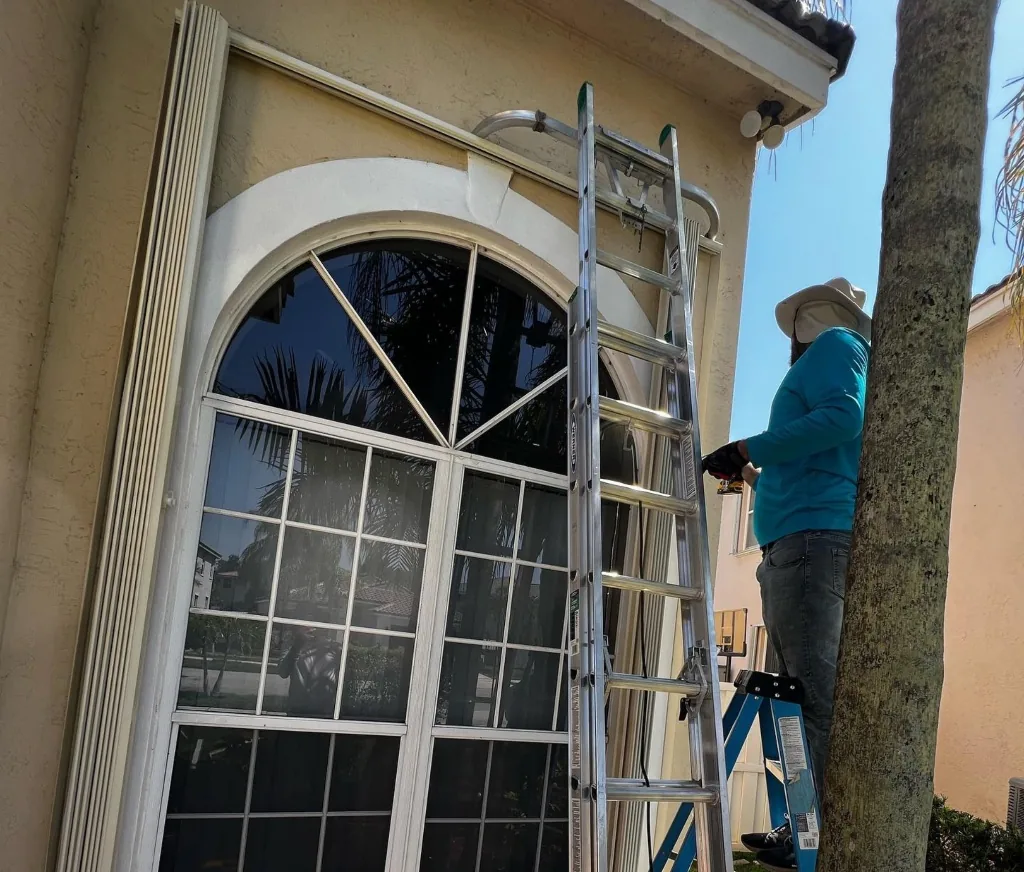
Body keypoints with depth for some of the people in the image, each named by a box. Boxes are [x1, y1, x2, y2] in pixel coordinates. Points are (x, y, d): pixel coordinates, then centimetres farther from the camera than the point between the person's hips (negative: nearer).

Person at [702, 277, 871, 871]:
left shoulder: (834, 343, 7)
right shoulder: (839, 357, 33)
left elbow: (845, 415, -14)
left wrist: (748, 449, -10)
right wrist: (758, 477, 44)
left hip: (813, 536, -10)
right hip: (805, 540, 10)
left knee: (816, 694, -14)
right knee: (806, 693, 6)